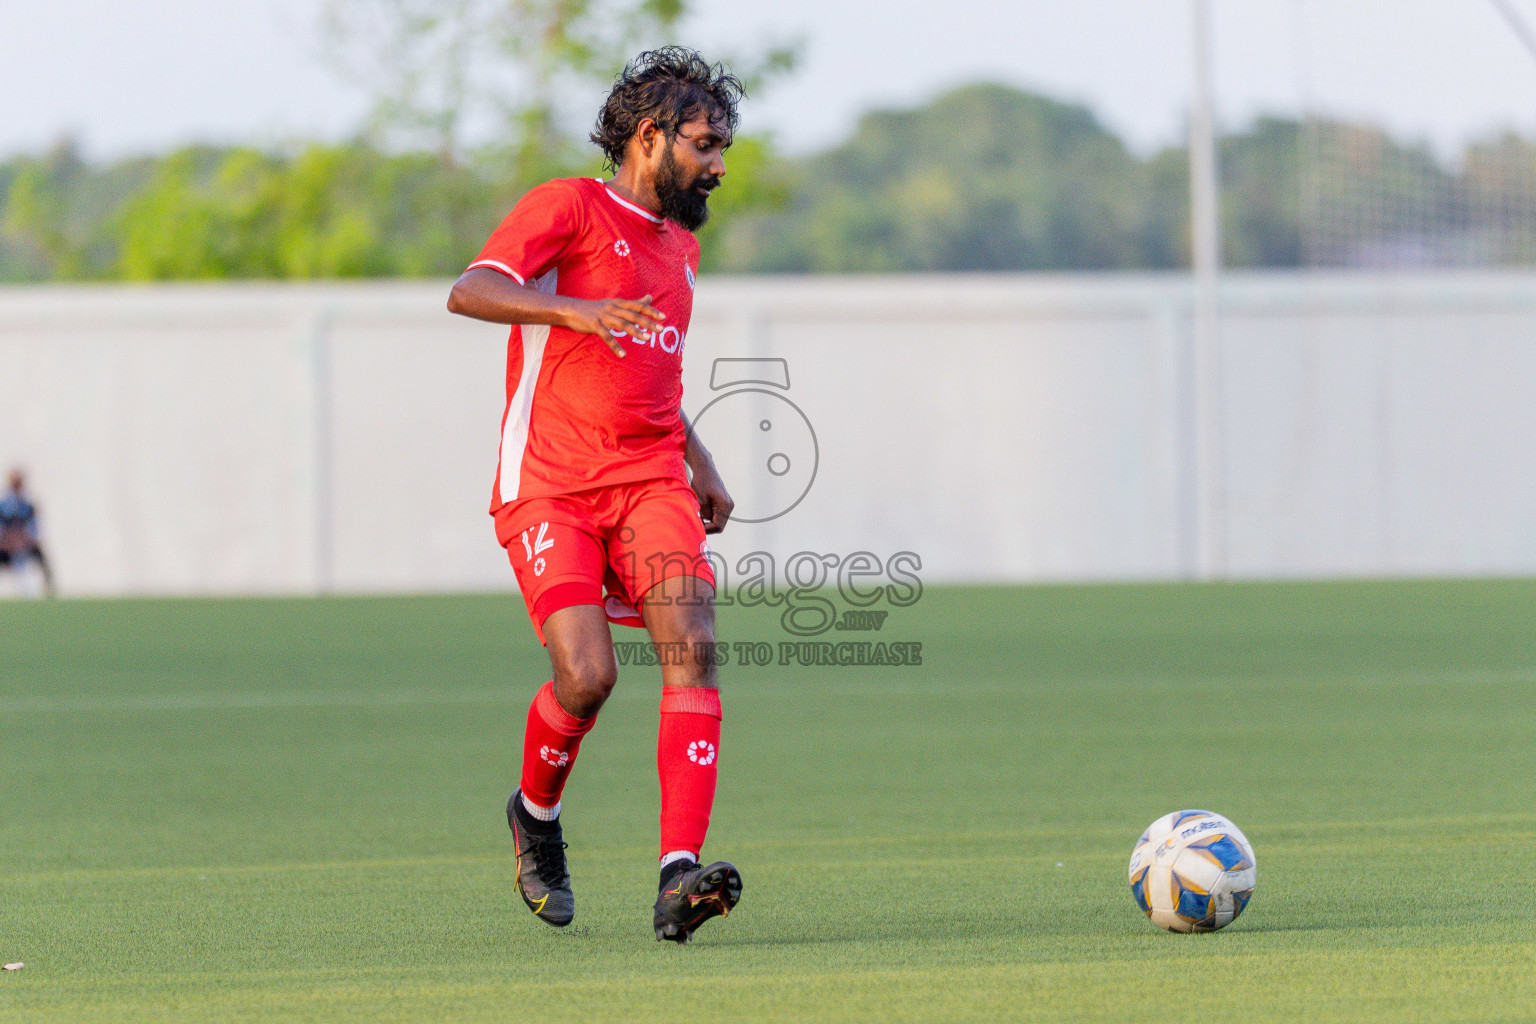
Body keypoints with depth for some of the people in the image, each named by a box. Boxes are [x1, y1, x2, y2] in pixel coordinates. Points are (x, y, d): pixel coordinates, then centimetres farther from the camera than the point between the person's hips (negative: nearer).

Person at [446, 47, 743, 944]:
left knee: (694, 649, -18)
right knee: (588, 674, -18)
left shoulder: (680, 245, 22)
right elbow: (470, 291, -17)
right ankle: (537, 816, 15)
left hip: (650, 482, 6)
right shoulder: (571, 207, -1)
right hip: (550, 488, -6)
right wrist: (572, 309, -33)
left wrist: (698, 458, 23)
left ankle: (681, 877, -26)